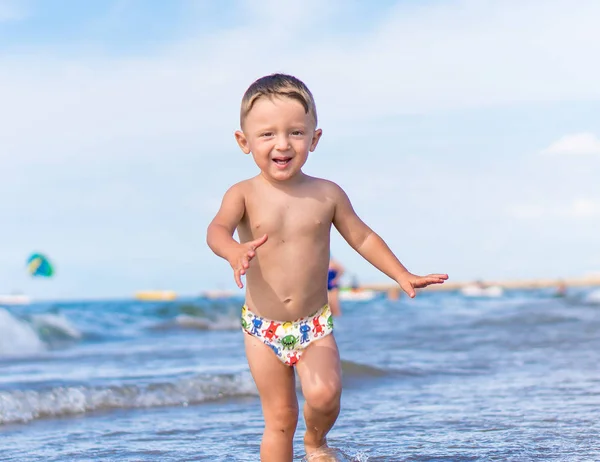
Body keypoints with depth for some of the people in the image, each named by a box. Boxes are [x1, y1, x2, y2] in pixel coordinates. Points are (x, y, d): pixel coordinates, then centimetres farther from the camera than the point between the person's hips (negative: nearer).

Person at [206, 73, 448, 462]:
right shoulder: (245, 195, -9)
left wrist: (402, 276, 3)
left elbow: (362, 237, 9)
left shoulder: (327, 194, -3)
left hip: (314, 326, 1)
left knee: (324, 393, -20)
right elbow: (217, 230, -27)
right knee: (279, 418, 4)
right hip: (263, 329, -1)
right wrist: (236, 251, -50)